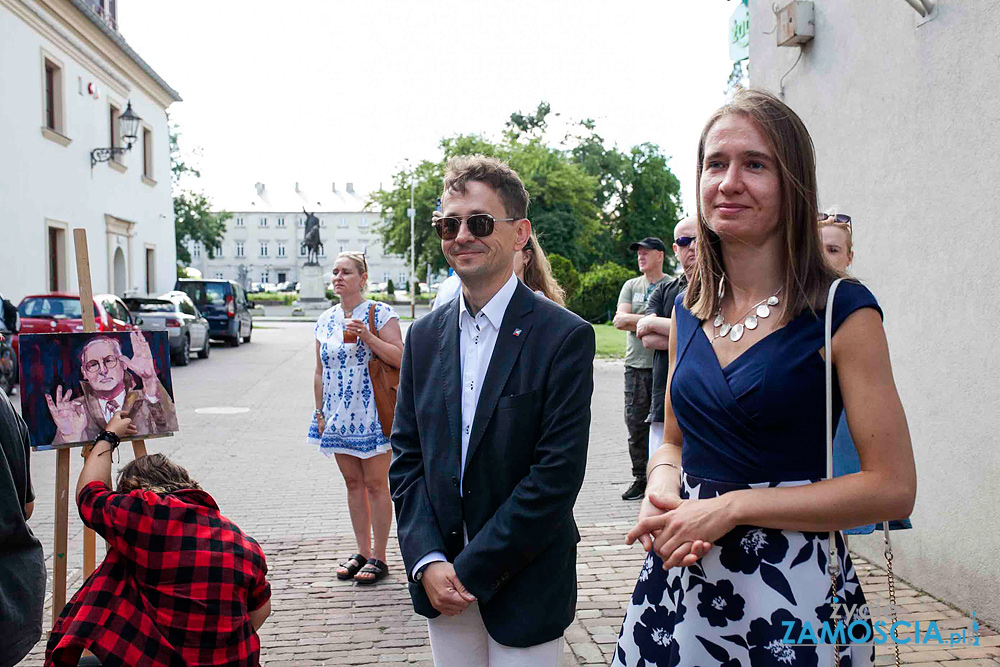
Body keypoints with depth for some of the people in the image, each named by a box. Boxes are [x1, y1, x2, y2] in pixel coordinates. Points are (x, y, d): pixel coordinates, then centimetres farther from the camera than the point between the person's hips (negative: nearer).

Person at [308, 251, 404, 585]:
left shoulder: (380, 313, -5)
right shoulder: (326, 320, 11)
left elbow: (399, 358, -11)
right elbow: (320, 372, 15)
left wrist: (367, 335, -22)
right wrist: (320, 412, 10)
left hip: (372, 415, -5)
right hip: (339, 416, 5)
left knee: (376, 484, 0)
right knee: (353, 483, 12)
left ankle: (378, 557, 10)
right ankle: (362, 552, 22)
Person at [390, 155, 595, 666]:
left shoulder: (565, 337, -12)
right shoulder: (424, 336, 4)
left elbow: (557, 474, -16)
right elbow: (406, 457, 5)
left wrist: (471, 570, -15)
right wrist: (428, 562, -8)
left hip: (524, 583, -4)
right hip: (438, 580, 4)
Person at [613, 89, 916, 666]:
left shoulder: (842, 312, -11)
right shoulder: (691, 310, 5)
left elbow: (892, 486, -13)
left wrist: (730, 507, -17)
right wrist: (663, 487, -8)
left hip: (794, 583, -5)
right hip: (682, 571, 5)